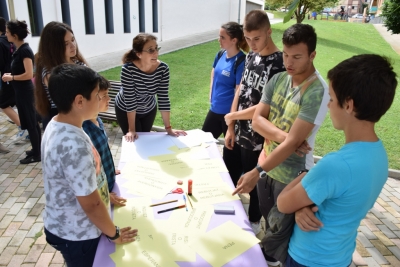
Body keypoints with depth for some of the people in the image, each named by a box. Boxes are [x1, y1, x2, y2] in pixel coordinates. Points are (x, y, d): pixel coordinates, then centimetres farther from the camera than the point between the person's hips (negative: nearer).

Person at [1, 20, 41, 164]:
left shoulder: (25, 50, -18)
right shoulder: (19, 49, 9)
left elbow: (29, 74, -25)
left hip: (25, 91, -9)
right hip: (21, 90, 9)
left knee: (30, 123, -1)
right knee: (32, 122, 16)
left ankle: (36, 154, 10)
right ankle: (38, 149, 27)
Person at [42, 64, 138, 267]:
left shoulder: (56, 125, -6)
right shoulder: (74, 145, -35)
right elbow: (91, 205, -27)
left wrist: (103, 192, 16)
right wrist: (114, 234, -12)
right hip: (77, 235, -8)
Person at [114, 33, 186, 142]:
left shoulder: (163, 69, -23)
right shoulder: (128, 69, -33)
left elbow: (163, 98, -19)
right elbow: (130, 100, -29)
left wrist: (168, 128, -18)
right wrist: (131, 130, -24)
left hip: (149, 110, 4)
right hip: (126, 111, -3)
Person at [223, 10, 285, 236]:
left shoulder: (279, 64, -19)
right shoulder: (251, 57, 5)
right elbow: (240, 92, 7)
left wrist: (232, 116, -9)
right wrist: (231, 129, 4)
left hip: (257, 138, -7)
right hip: (237, 133, 7)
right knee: (229, 177, 21)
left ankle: (254, 222, 38)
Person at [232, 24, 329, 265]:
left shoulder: (318, 92, -26)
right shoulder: (278, 79, -4)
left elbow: (293, 142, -29)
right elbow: (257, 120, -7)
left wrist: (256, 173, -27)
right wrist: (283, 135, -24)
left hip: (291, 175, -6)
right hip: (268, 163, 6)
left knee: (280, 228, 18)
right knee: (268, 218, 27)